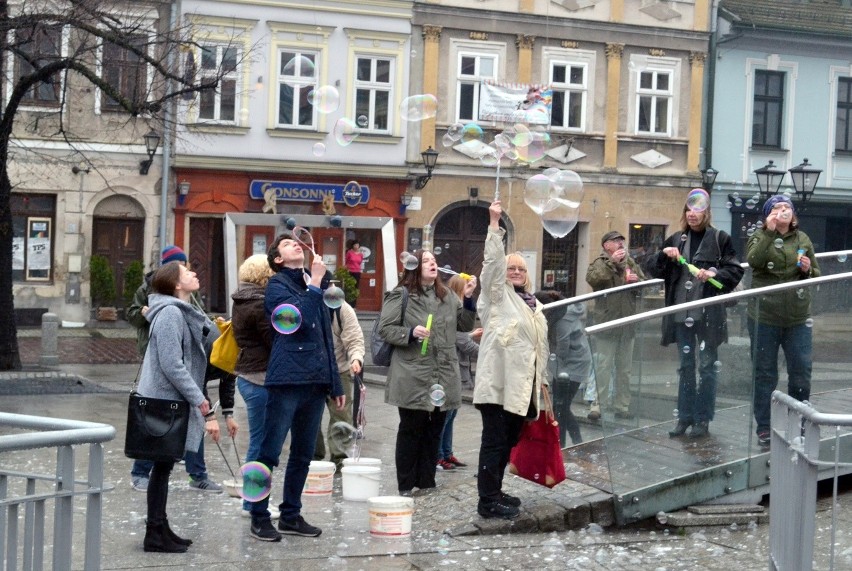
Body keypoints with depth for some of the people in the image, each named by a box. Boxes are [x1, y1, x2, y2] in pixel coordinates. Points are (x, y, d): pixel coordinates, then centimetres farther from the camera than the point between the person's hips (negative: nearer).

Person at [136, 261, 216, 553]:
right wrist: (198, 398, -18)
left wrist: (219, 328, 1)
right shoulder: (170, 313, -17)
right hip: (165, 401, -10)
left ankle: (160, 528, 23)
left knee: (164, 465, 14)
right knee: (163, 465, -3)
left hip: (173, 401, 10)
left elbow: (207, 344, 17)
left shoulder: (184, 312, 15)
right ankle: (155, 534, 3)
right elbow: (171, 364, -21)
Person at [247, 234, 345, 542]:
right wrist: (314, 283, -15)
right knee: (270, 451, -3)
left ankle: (291, 515, 21)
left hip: (316, 381, 7)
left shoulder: (314, 285, 19)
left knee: (303, 454, 12)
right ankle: (259, 517, 4)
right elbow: (298, 318, -21)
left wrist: (335, 384, 20)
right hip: (287, 379, -7)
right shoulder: (278, 285, -1)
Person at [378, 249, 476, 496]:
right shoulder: (401, 295, -3)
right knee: (411, 430, 1)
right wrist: (411, 333, -20)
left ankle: (427, 482, 21)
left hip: (443, 378, 6)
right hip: (413, 377, -6)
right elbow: (385, 328, -6)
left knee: (434, 431, 11)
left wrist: (468, 299, 2)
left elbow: (465, 325, 16)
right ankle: (406, 486, 9)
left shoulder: (447, 297, 14)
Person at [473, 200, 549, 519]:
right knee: (495, 441, -8)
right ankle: (488, 500, -6)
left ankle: (494, 492, 23)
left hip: (522, 385, 8)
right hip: (498, 382, -8)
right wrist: (495, 225, -20)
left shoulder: (534, 305, 22)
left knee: (509, 441, 13)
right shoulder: (497, 294, 2)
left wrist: (541, 382, 23)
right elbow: (493, 262, -13)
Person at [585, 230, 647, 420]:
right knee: (603, 367, -7)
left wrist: (637, 281, -6)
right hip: (606, 324, -5)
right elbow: (592, 278, -22)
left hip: (627, 324, 5)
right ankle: (598, 405, -3)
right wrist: (612, 261, -22)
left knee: (624, 368, 11)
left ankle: (622, 406, 18)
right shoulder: (600, 263, -1)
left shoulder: (631, 263, 14)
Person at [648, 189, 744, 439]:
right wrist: (665, 255, -6)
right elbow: (655, 272, 12)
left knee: (707, 366, 1)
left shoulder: (720, 239, -1)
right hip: (682, 313, 4)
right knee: (685, 366, 11)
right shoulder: (676, 239, 11)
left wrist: (714, 273, -19)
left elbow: (736, 271, -2)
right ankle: (685, 417, 18)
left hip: (708, 313, -4)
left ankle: (703, 419, 8)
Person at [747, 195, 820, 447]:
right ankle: (764, 428, 16)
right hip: (764, 318, -2)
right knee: (764, 374, 6)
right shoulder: (760, 236, 1)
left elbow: (817, 275, 15)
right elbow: (753, 260, -20)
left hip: (798, 319, 2)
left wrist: (808, 269, -7)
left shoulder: (802, 239, 9)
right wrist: (769, 232, -23)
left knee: (801, 373, 5)